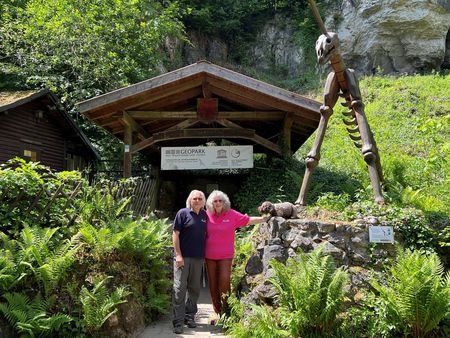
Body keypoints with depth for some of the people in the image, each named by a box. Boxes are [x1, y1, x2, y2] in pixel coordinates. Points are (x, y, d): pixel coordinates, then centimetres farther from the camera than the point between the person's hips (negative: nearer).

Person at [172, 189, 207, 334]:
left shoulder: (204, 215, 10)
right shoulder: (183, 213, -4)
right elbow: (175, 234, -7)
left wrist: (205, 254, 9)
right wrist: (178, 255, -13)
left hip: (198, 258, 5)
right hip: (183, 257, -5)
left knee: (194, 289, 12)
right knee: (180, 288, -4)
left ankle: (190, 317, 25)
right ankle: (178, 321, 1)